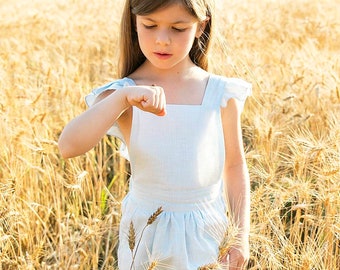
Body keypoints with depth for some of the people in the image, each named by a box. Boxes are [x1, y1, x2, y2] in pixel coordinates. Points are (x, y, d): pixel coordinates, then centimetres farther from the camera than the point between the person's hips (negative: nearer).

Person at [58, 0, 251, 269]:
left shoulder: (221, 95, -9)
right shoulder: (120, 96, -12)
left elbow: (234, 165, 1)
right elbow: (69, 146, -27)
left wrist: (242, 236, 0)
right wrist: (122, 97, -37)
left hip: (209, 232, 1)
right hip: (147, 233, -1)